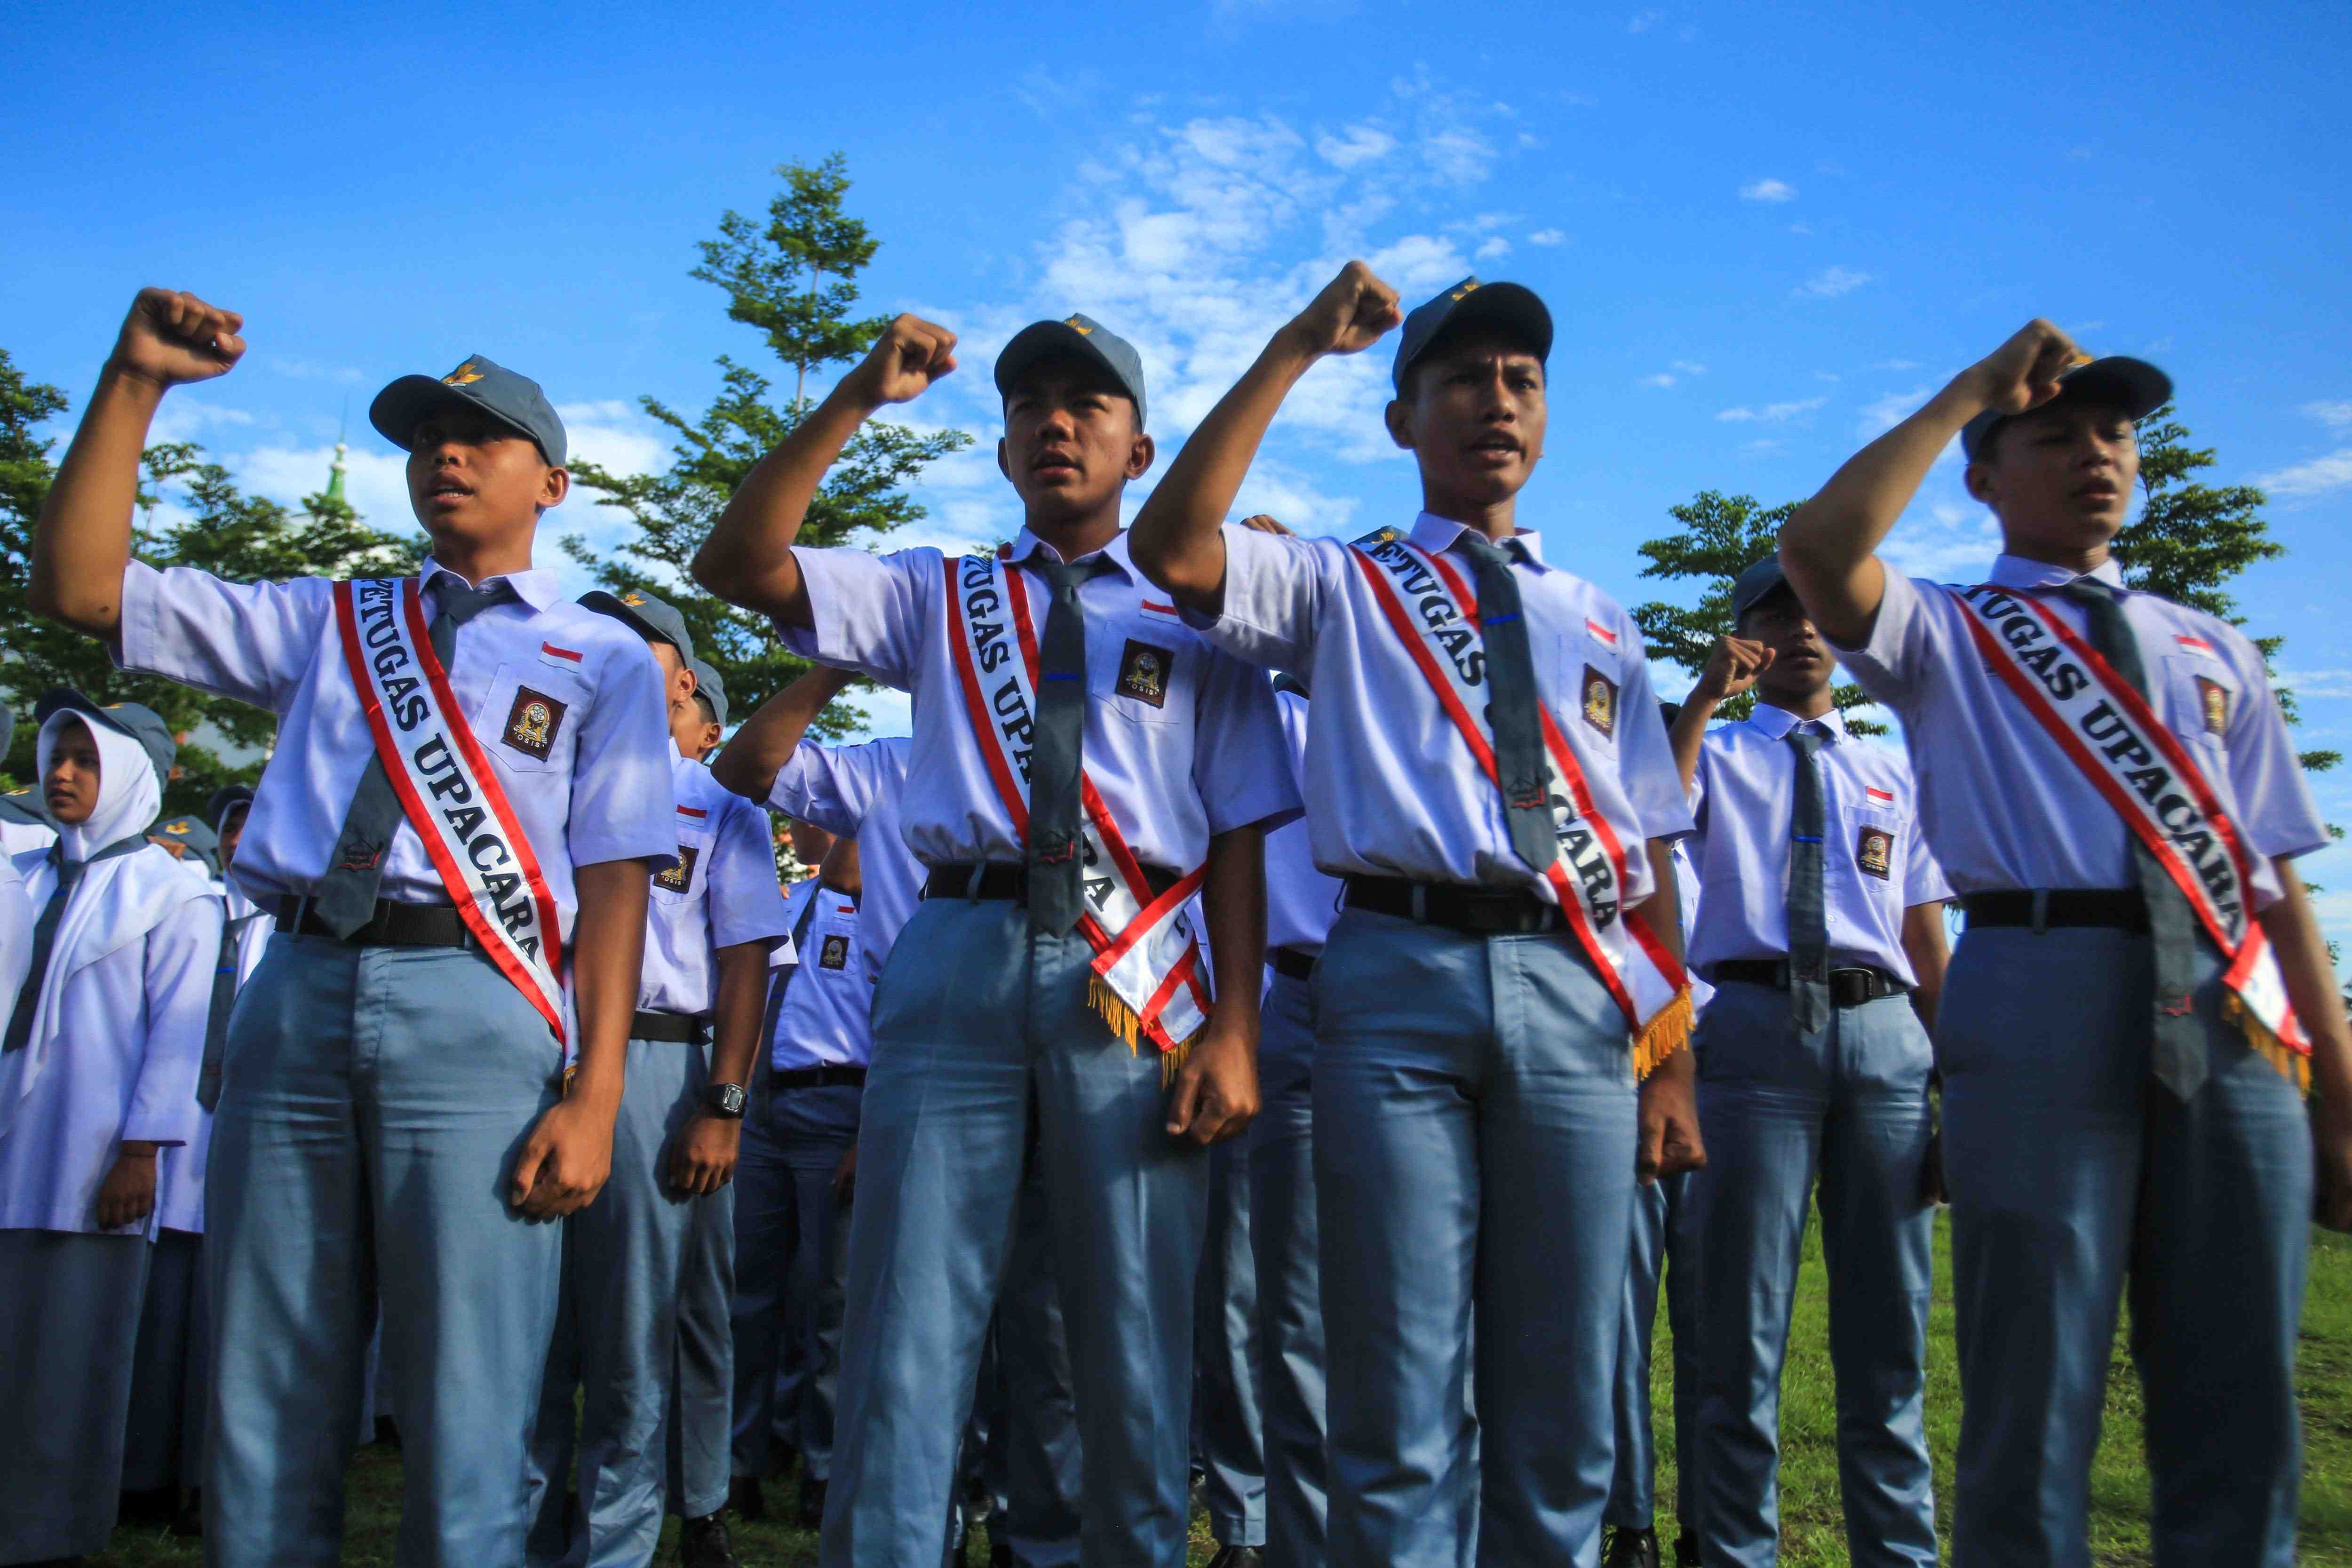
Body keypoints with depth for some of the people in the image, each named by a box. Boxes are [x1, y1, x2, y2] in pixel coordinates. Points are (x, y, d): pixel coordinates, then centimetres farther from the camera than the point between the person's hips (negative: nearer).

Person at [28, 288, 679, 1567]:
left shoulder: (604, 659, 9)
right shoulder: (327, 624, 21)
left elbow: (614, 875, 0)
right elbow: (79, 585, 16)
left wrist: (593, 1092, -10)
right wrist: (134, 382, 8)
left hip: (476, 1006, -3)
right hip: (296, 994, 4)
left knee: (464, 1425, -1)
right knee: (260, 1408, 10)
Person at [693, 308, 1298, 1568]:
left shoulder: (1192, 620, 14)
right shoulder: (935, 597, 18)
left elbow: (1240, 836, 6)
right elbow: (734, 565, 6)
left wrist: (1234, 1030, -5)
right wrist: (856, 400, -2)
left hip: (1136, 978, 0)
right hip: (957, 957, 1)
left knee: (1135, 1347, 5)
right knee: (906, 1332, 0)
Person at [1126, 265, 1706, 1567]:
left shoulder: (1597, 623, 21)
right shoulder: (1341, 588, 13)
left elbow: (1649, 856, 16)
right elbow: (1171, 547, -7)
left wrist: (1671, 1057, 7)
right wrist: (1297, 349, -4)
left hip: (1576, 987, 3)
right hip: (1400, 978, -3)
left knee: (1563, 1406, 9)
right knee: (1398, 1405, 0)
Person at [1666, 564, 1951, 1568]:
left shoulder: (1893, 777, 22)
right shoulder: (1717, 754, 13)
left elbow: (1929, 947, 18)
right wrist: (1701, 701, -11)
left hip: (1885, 1034, 3)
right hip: (1757, 1028, -3)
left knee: (1887, 1325, 9)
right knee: (1742, 1327, 0)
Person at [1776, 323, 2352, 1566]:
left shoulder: (2213, 651, 22)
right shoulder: (1948, 635, 11)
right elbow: (1816, 550, -12)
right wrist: (1970, 389, -1)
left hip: (2234, 1012, 4)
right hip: (2043, 991, -4)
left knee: (2241, 1405, 8)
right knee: (2036, 1385, 0)